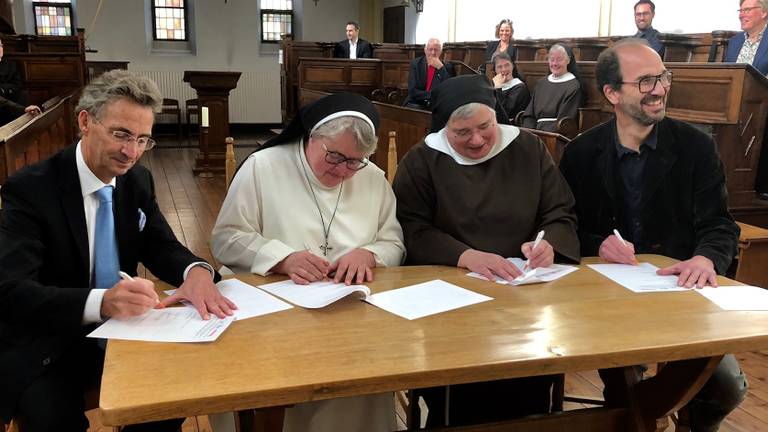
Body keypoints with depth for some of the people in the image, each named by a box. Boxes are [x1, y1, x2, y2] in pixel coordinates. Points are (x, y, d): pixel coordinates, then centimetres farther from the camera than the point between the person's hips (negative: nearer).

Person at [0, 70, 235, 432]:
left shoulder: (138, 180, 1)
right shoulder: (29, 188, -16)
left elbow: (162, 248, 4)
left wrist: (196, 271, -22)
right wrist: (100, 302, -43)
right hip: (47, 347, -5)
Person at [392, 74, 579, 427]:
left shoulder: (528, 149, 9)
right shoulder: (421, 161, 3)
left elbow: (562, 215, 9)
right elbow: (412, 231, -6)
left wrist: (548, 245, -14)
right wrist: (467, 256, -21)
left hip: (525, 287, 2)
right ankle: (460, 423, 0)